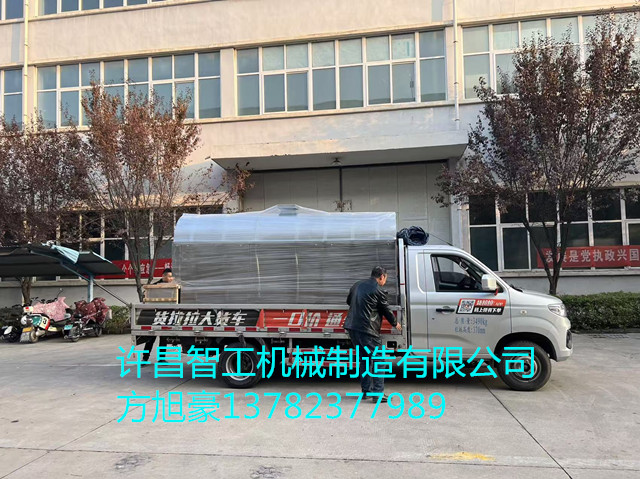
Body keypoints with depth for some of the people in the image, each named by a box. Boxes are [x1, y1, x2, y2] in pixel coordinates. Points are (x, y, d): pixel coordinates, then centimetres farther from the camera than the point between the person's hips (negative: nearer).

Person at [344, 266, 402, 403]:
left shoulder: (358, 285, 14)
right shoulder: (378, 290, -6)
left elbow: (348, 301, 26)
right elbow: (386, 309, 2)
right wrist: (395, 324, 18)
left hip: (352, 327, 8)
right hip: (367, 330, -8)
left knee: (365, 359, 20)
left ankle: (366, 390, 25)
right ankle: (378, 394, -3)